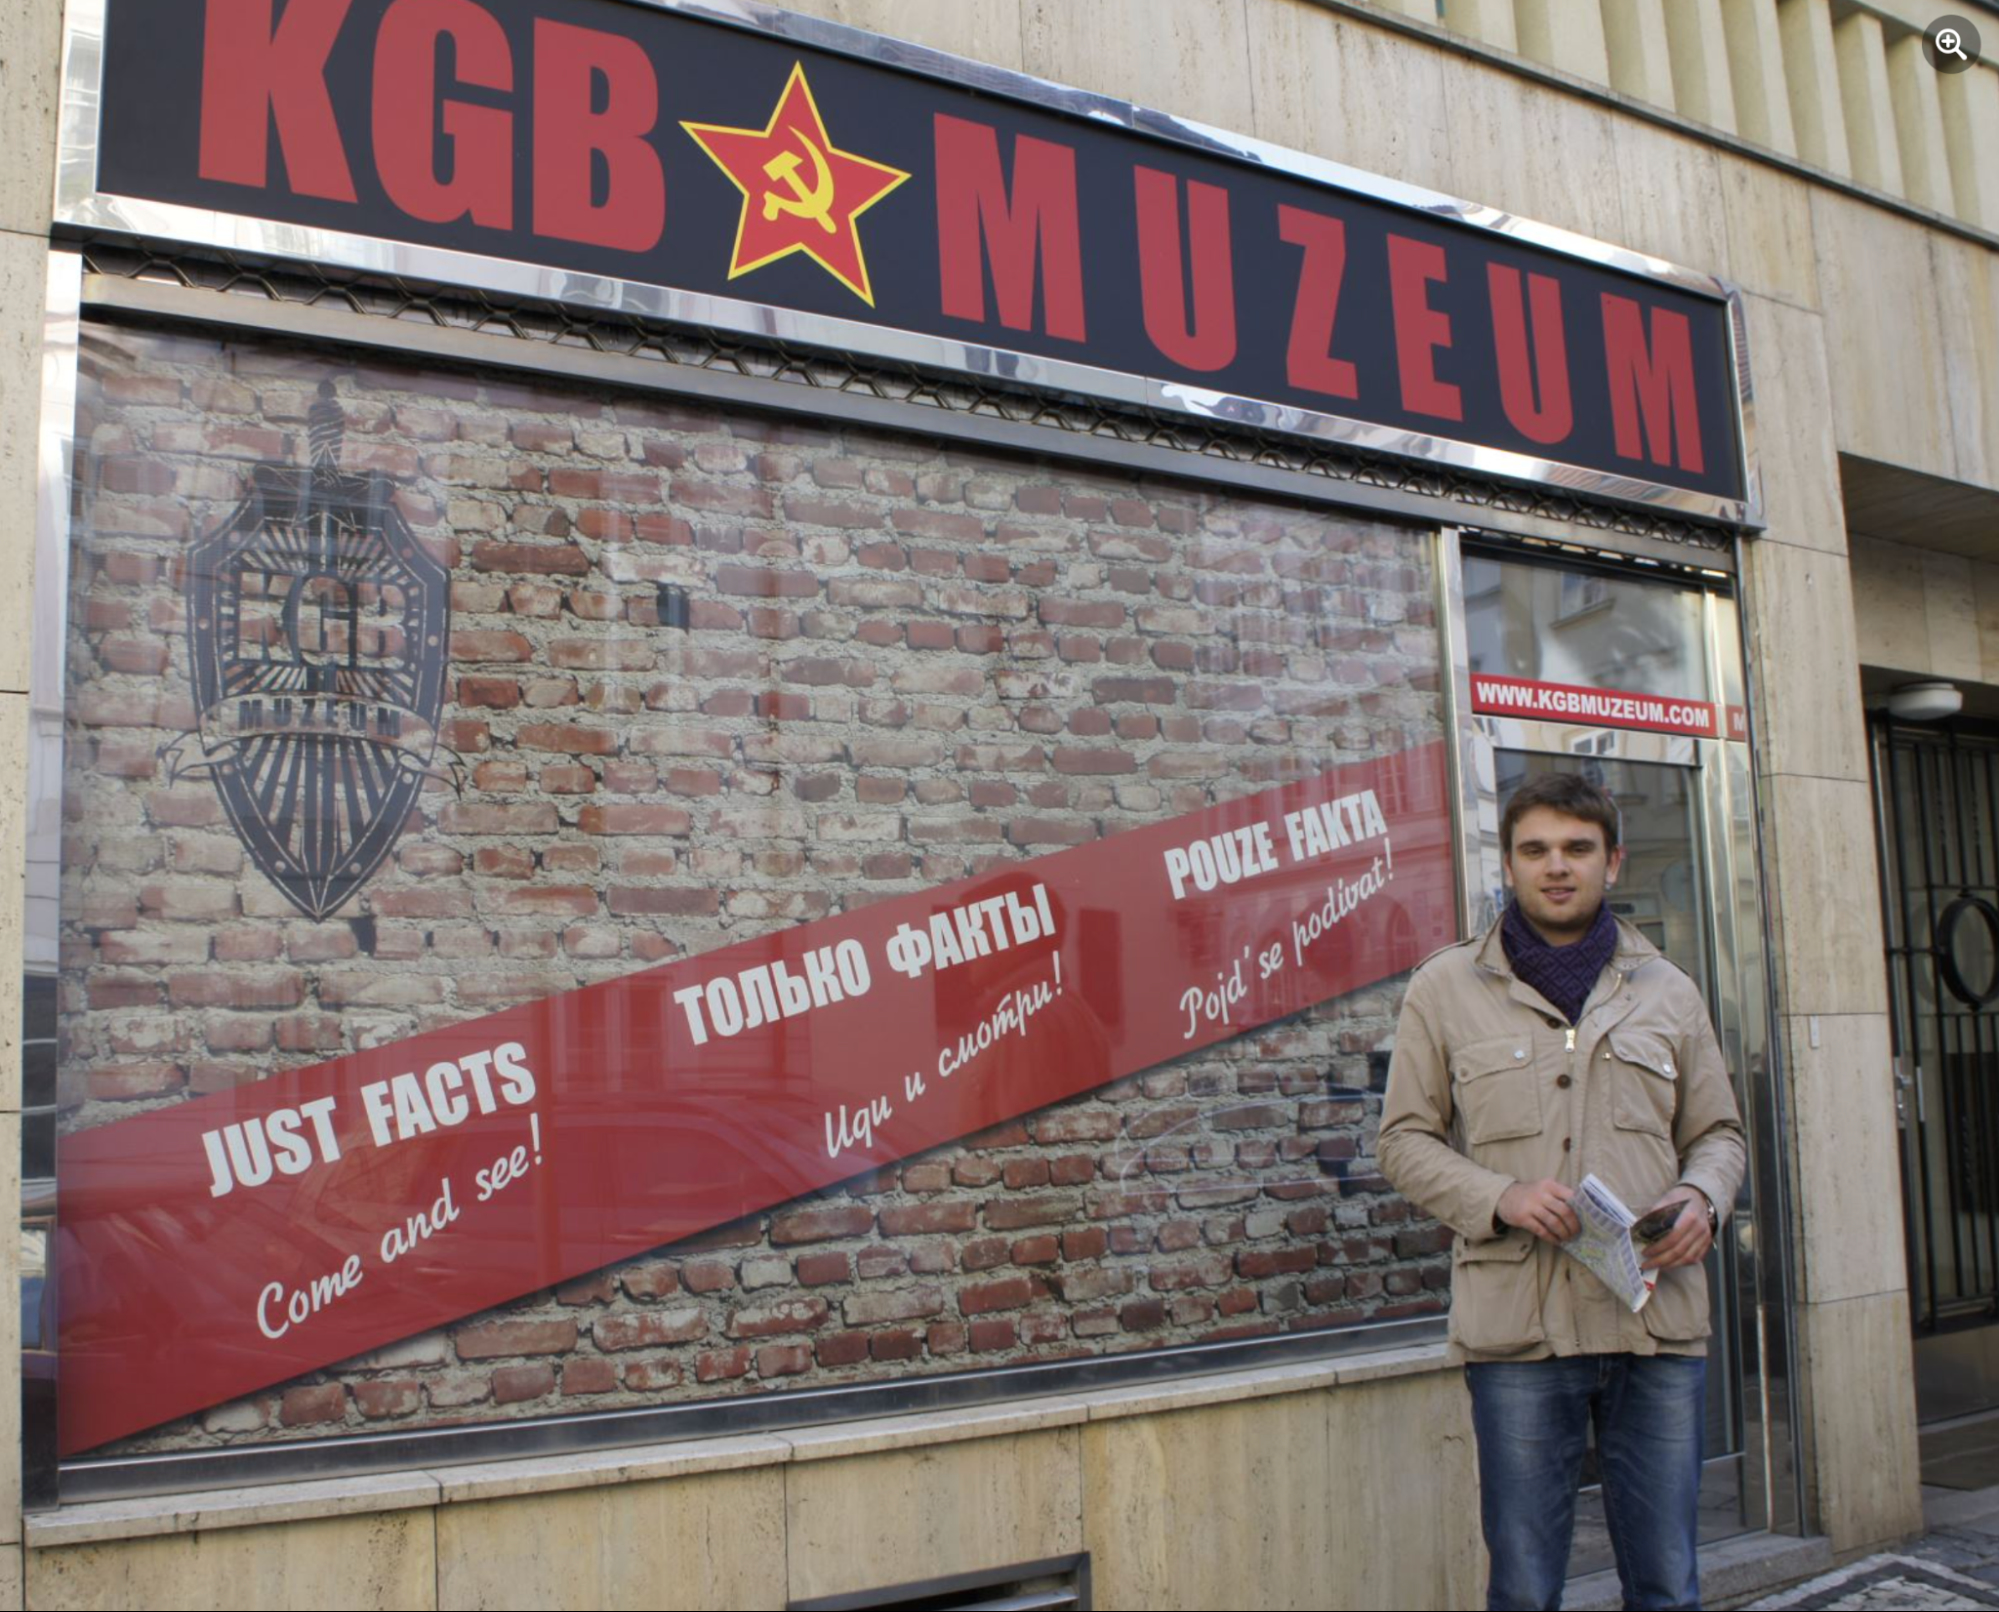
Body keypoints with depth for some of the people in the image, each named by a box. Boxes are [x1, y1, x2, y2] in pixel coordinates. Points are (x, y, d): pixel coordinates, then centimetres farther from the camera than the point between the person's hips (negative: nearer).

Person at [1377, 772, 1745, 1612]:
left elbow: (1717, 1131, 18)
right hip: (1517, 1328, -2)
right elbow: (1405, 1141, 5)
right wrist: (1501, 1198, -12)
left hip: (1658, 1322, 2)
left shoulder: (1666, 990, 12)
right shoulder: (1445, 989, 5)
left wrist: (1701, 1199, -5)